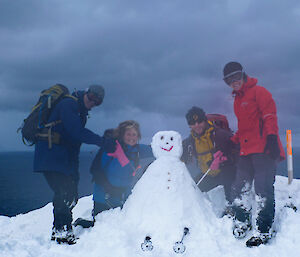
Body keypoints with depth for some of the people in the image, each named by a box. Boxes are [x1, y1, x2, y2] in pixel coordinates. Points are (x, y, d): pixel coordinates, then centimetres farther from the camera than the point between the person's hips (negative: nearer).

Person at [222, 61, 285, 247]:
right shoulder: (237, 99, 23)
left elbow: (270, 116, -9)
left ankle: (264, 230, -6)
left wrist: (271, 137, -20)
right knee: (240, 189, 6)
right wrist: (234, 141, 21)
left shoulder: (258, 92, 0)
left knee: (263, 189, -10)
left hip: (263, 149, -8)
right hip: (246, 151, 8)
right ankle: (242, 223, 20)